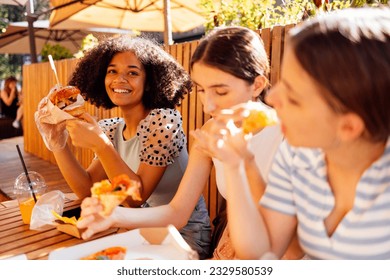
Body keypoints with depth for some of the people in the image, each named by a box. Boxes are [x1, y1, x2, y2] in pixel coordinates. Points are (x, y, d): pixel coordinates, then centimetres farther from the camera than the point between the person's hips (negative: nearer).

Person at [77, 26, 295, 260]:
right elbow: (178, 212, -4)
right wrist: (117, 215, -19)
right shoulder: (210, 133, -3)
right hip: (230, 251, 4)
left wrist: (247, 164, -26)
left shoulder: (286, 134, -19)